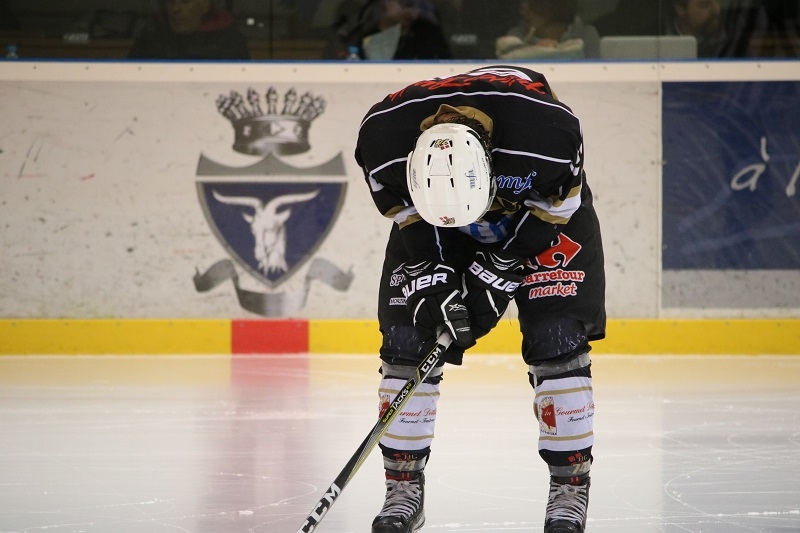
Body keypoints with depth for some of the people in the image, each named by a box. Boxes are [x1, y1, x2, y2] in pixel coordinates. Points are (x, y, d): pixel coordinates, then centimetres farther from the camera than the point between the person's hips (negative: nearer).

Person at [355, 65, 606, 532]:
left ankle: (571, 488, -4)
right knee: (407, 340, -9)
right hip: (426, 223, 2)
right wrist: (432, 279, -26)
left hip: (546, 215, -2)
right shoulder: (383, 137, -34)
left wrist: (496, 272, -23)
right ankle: (404, 491, 3)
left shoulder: (548, 130, -41)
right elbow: (409, 217, -16)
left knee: (557, 339, -16)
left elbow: (553, 211, -22)